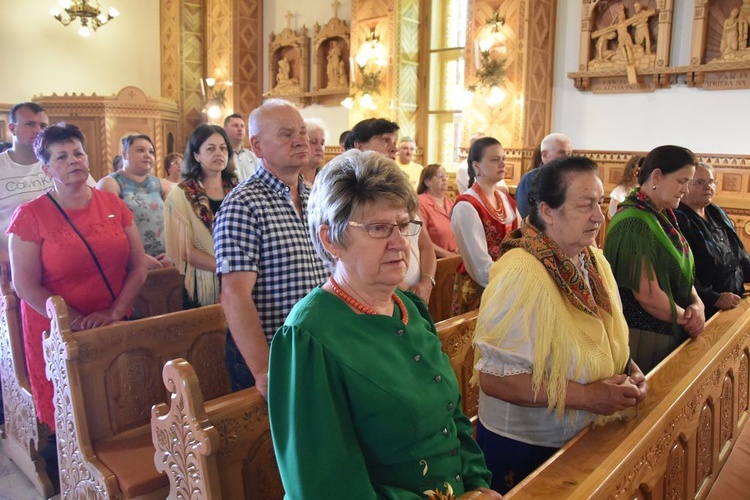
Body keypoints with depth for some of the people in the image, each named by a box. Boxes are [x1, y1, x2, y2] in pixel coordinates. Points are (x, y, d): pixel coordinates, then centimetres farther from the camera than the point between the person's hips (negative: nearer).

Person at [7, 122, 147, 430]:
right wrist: (79, 322, -17)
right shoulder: (30, 215, -4)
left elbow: (138, 268, 2)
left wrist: (113, 313, -11)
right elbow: (25, 286, -9)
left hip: (118, 329, 3)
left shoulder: (113, 205, 5)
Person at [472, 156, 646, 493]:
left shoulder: (594, 260, -1)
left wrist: (628, 369, -6)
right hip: (523, 448, -7)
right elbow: (494, 377, -29)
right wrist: (585, 396, -27)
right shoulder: (520, 274, -27)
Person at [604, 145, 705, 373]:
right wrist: (685, 318, -8)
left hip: (667, 333, 9)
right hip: (643, 337, -9)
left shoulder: (661, 217, 7)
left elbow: (681, 271, 13)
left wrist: (697, 303, -6)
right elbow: (648, 295, -24)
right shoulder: (636, 223, -22)